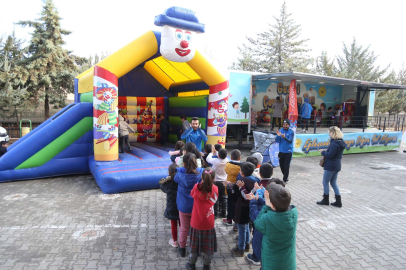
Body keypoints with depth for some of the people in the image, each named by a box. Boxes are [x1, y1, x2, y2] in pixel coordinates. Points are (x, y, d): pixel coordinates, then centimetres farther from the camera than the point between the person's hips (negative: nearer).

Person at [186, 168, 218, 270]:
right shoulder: (215, 189, -15)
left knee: (194, 245, 21)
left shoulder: (196, 188, -18)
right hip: (208, 224, 0)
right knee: (207, 246, 20)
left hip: (196, 223, 0)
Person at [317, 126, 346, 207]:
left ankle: (325, 200, 18)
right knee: (333, 182, 18)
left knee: (325, 182, 6)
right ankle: (338, 201, 20)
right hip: (337, 165, 10)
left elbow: (330, 155, -24)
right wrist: (326, 151, 7)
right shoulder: (340, 142, 8)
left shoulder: (334, 143, -22)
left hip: (330, 166, -10)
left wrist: (323, 152, -7)